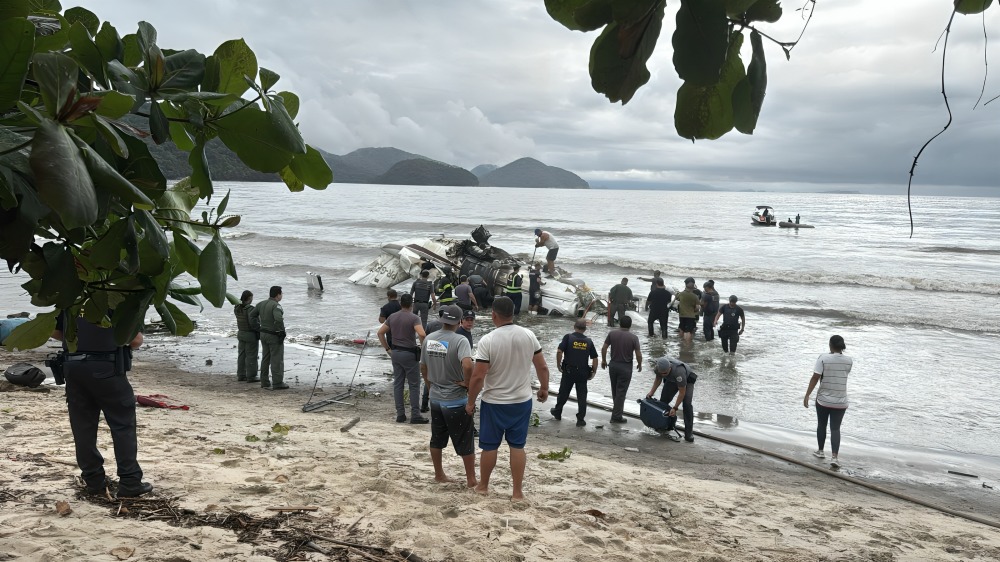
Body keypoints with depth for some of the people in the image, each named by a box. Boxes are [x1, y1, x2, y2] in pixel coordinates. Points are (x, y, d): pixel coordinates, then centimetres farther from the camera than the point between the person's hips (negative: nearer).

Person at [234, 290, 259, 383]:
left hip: (241, 333, 8)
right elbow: (253, 323, -26)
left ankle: (241, 375, 20)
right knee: (251, 356, 0)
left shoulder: (237, 308, 2)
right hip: (251, 335, -8)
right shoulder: (250, 309, -22)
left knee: (242, 355, 14)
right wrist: (260, 331, -13)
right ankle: (251, 377, 4)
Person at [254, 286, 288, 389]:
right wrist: (282, 332, -22)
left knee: (266, 358, 16)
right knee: (277, 359, -2)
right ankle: (277, 383, 0)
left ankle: (264, 382, 22)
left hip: (263, 334, 8)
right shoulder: (276, 306, -20)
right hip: (274, 335, -8)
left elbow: (252, 315, 13)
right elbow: (278, 319, -34)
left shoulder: (261, 304, 5)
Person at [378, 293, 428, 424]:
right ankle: (415, 415, 3)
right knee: (414, 385, 2)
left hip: (395, 353, 6)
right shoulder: (414, 318, -13)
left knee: (398, 384, 11)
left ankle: (400, 414, 13)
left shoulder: (392, 317, 5)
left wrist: (387, 349, 13)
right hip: (410, 354, -6)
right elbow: (422, 334, -28)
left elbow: (380, 332, 9)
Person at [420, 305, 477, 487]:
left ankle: (439, 474, 31)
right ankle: (471, 479, 14)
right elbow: (467, 365, -34)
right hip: (456, 400, -6)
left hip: (436, 399, 6)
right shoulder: (460, 340, -19)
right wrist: (467, 383, -17)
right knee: (465, 443, 6)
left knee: (437, 439, 19)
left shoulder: (428, 339, 0)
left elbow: (423, 367, 10)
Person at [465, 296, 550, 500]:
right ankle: (517, 492, 14)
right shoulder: (528, 336, -7)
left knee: (489, 446, 13)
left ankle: (483, 485, 29)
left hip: (494, 403, -3)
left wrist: (470, 401, -5)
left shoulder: (487, 340, -18)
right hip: (522, 401, 3)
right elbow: (542, 366, 1)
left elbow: (478, 376, -18)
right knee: (517, 446, 10)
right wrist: (544, 388, 18)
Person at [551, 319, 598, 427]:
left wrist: (558, 365, -5)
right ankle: (581, 419, 8)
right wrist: (594, 371, 9)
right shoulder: (588, 341, 1)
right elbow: (594, 358, -1)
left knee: (563, 393, 15)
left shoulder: (568, 337, -7)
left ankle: (557, 412, 33)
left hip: (568, 371, -1)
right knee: (582, 396, 7)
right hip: (583, 373, 1)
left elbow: (559, 351, -17)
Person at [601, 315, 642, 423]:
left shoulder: (612, 333, -5)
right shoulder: (633, 337, -13)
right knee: (621, 392, 2)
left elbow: (604, 348, -2)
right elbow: (638, 354, -12)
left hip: (613, 365, 3)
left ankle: (617, 408, 38)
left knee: (615, 390, 21)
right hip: (626, 367, -3)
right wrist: (639, 365, 7)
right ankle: (616, 417, 3)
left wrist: (603, 360, 13)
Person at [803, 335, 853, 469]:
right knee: (835, 428, 4)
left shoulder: (823, 358, -13)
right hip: (840, 401, 2)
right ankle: (835, 457, -10)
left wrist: (807, 395, -10)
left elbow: (815, 378, -15)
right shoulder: (849, 361, -3)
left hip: (823, 399, -1)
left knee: (821, 425, 18)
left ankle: (820, 451, 33)